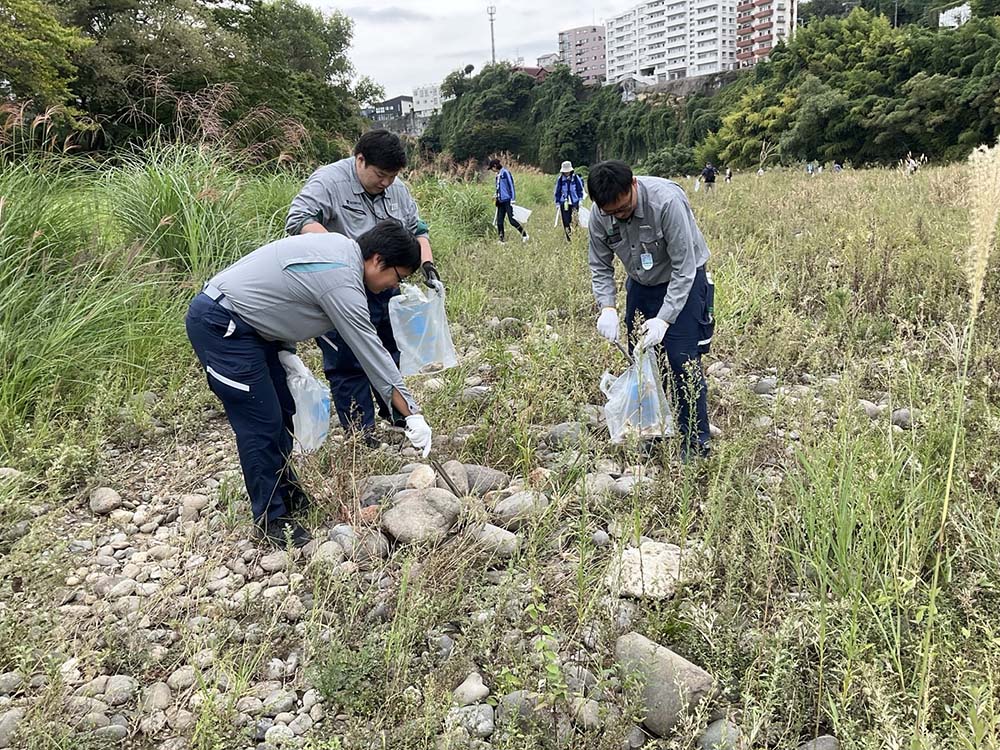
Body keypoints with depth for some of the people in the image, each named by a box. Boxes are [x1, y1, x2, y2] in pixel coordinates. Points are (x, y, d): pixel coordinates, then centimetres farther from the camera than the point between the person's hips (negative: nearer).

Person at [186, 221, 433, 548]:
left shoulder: (339, 247, 4)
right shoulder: (342, 282, -24)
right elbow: (373, 355, -23)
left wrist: (287, 355, 4)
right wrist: (413, 416, -17)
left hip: (244, 320, 11)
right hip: (219, 326, -11)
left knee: (283, 411, 14)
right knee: (262, 423, -8)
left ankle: (286, 493, 28)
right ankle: (271, 517, 7)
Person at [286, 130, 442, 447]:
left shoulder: (397, 189, 7)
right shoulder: (328, 181, -13)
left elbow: (416, 230, 16)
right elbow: (298, 221, -25)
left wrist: (427, 266, 0)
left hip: (387, 292, 7)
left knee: (392, 354, 19)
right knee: (348, 365, 1)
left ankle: (395, 413, 38)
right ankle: (361, 432, 14)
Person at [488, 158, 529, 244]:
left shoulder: (505, 172, -8)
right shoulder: (498, 175, 16)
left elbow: (511, 185, -11)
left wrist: (512, 199, -16)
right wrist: (496, 195, 9)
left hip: (507, 200, -8)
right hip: (500, 201, 8)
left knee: (511, 220, -10)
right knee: (499, 221, 5)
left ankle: (524, 235, 2)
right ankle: (502, 239, 11)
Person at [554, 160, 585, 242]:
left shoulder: (576, 178, -3)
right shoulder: (560, 179, 0)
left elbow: (580, 189, 7)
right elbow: (557, 192, 9)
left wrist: (580, 199, 3)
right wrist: (557, 203, 8)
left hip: (574, 202, -1)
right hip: (564, 203, 1)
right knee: (566, 221, 3)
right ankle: (568, 238, 14)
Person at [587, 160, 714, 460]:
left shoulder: (667, 201, -32)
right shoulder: (600, 216, -16)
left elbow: (684, 267, -27)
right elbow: (600, 267, -3)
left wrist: (664, 319, -31)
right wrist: (607, 307, -20)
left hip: (682, 282, -5)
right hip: (641, 285, 6)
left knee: (683, 362, -10)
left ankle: (696, 442, 2)